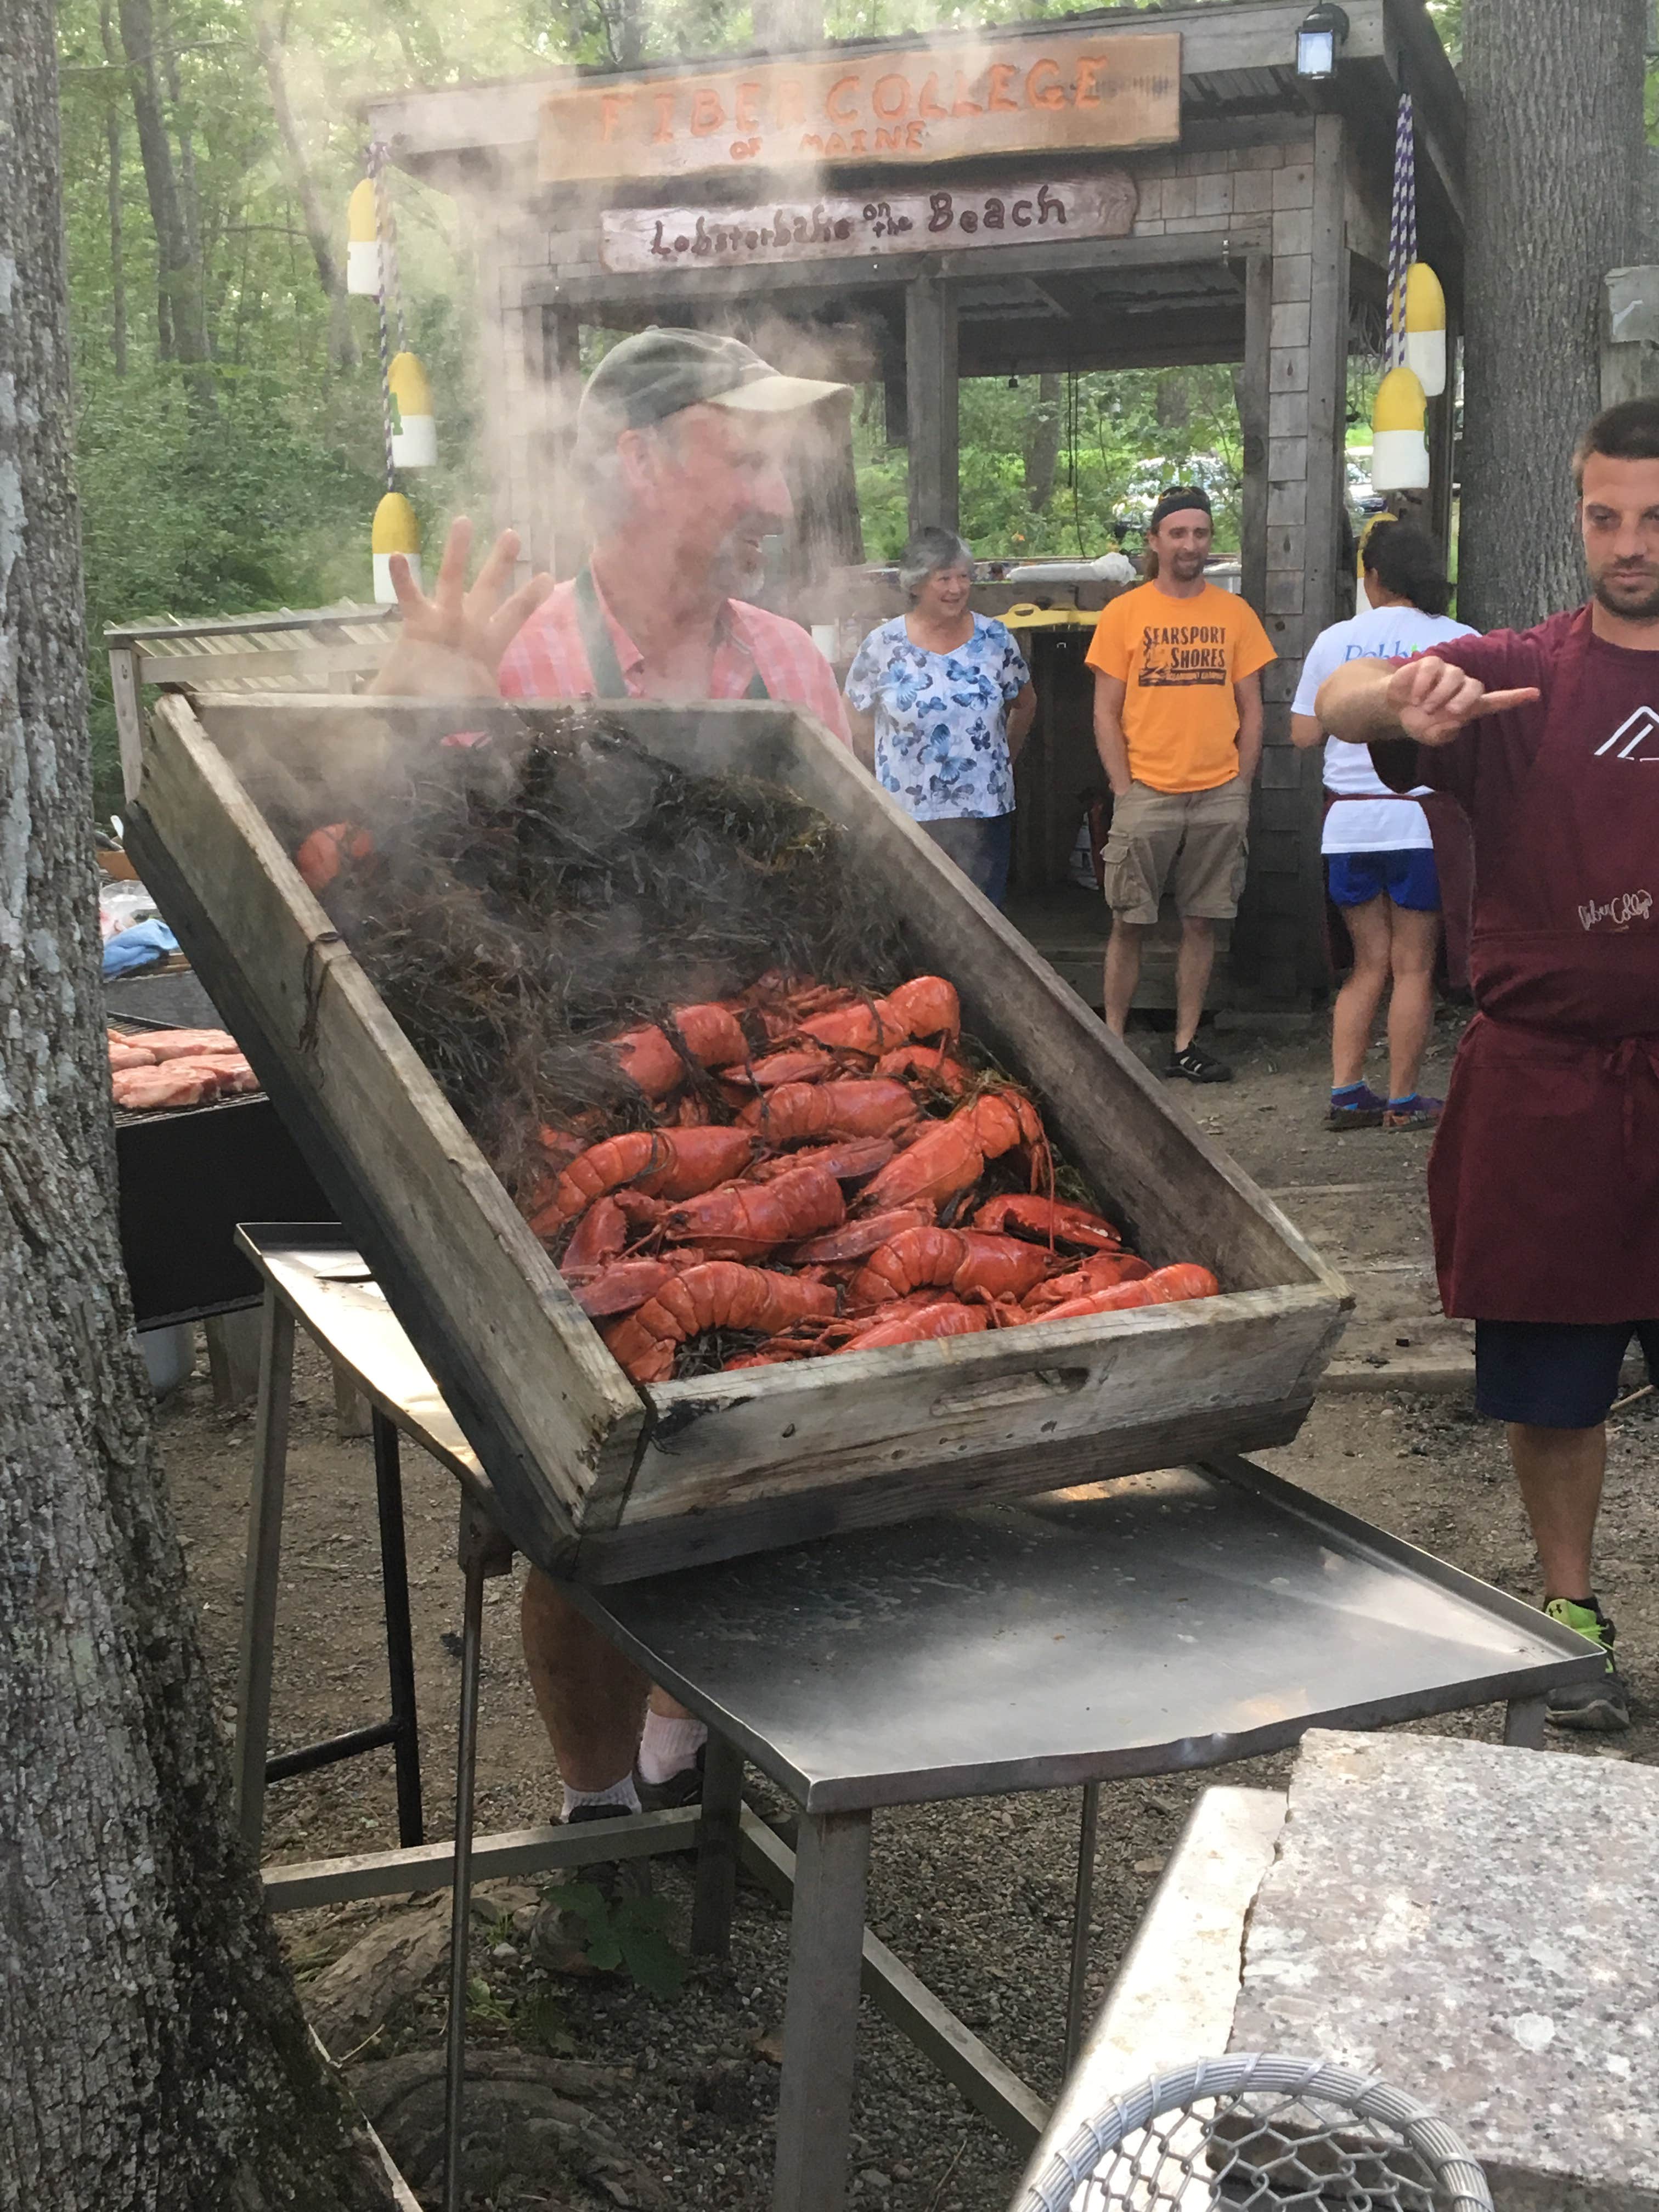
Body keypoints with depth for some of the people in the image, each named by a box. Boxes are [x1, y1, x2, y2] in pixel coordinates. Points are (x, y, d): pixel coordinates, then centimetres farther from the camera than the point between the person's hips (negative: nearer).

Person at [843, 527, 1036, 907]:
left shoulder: (995, 639, 4)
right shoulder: (883, 646, -2)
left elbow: (1025, 704, 19)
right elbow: (856, 720, 8)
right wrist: (888, 775, 5)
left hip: (985, 812, 2)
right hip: (907, 815, -2)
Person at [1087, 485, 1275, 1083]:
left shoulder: (1235, 614, 7)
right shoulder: (1124, 613, 1)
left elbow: (1251, 710, 10)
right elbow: (1106, 713, 1)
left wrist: (1241, 788, 3)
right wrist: (1124, 791, -6)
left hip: (1219, 797, 2)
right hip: (1146, 794, -2)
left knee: (1201, 923, 6)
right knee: (1130, 923, 1)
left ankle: (1185, 1045, 14)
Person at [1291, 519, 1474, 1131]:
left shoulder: (1334, 641, 3)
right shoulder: (1464, 643, -2)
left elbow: (1303, 732, 5)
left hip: (1350, 823, 3)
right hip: (1423, 822, -3)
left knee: (1369, 964, 13)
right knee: (1414, 967, 5)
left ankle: (1345, 1095, 9)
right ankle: (1402, 1101, 10)